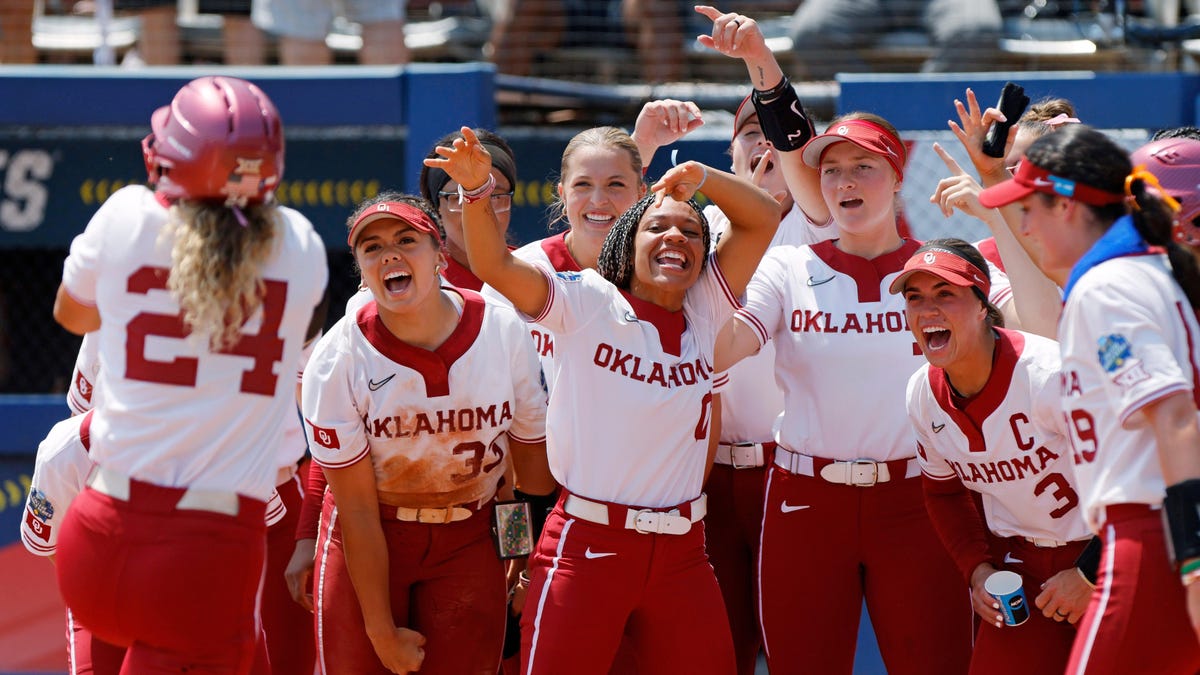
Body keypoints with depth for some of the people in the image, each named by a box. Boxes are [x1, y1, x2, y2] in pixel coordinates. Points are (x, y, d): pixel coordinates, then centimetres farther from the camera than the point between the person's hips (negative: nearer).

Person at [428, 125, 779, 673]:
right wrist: (476, 190, -28)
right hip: (587, 547, -4)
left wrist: (700, 177, -6)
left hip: (681, 554, 4)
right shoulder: (587, 304, -2)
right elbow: (495, 266, -13)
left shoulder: (704, 312, 9)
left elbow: (762, 219, 9)